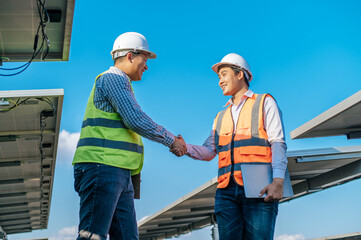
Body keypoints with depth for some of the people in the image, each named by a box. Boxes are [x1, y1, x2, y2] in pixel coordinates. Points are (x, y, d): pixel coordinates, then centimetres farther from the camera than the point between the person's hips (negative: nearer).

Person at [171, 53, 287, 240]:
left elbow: (278, 143, 0)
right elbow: (208, 151, 17)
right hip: (226, 190, 5)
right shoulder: (221, 117, 27)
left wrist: (278, 181, -15)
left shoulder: (264, 103, 12)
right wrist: (185, 148, -5)